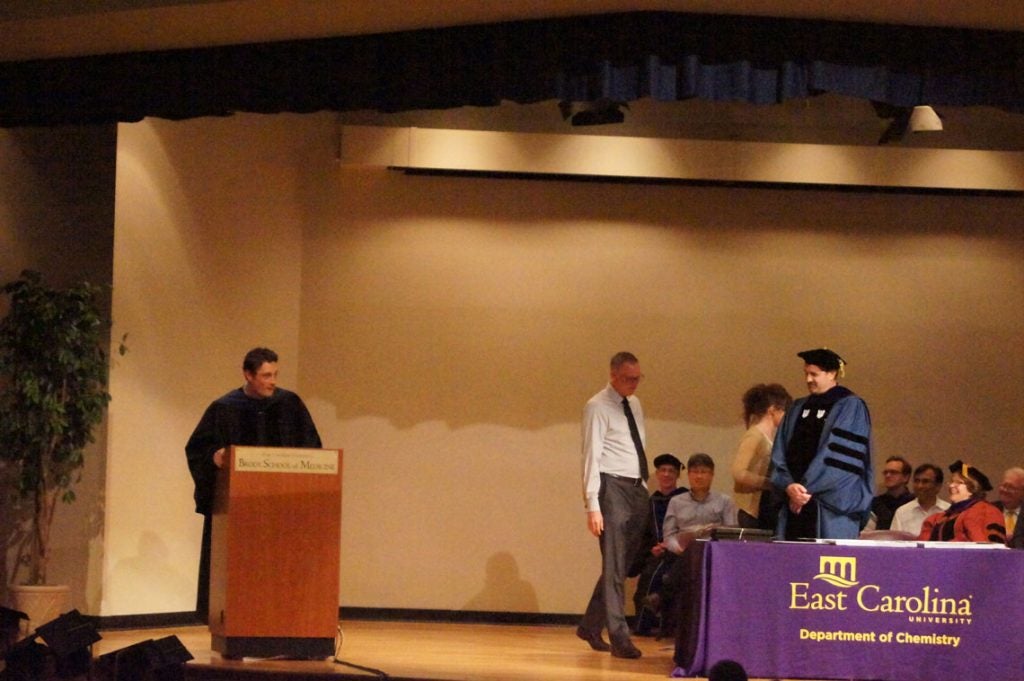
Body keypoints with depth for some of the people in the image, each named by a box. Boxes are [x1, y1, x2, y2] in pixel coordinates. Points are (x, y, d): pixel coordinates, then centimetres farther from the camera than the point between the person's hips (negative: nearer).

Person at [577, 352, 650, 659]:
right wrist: (592, 505, -19)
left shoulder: (634, 405, 16)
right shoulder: (598, 408, -8)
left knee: (622, 565, 12)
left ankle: (590, 626, 24)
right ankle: (619, 637, -10)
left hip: (637, 489, 8)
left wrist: (644, 490, 10)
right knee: (614, 566, -9)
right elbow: (591, 457, -13)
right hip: (613, 488, -8)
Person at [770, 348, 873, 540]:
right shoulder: (797, 409, 17)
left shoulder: (850, 408, -1)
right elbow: (779, 454, 11)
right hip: (794, 503, 5)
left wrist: (806, 488, -12)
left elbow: (840, 457, -10)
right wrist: (789, 485, -8)